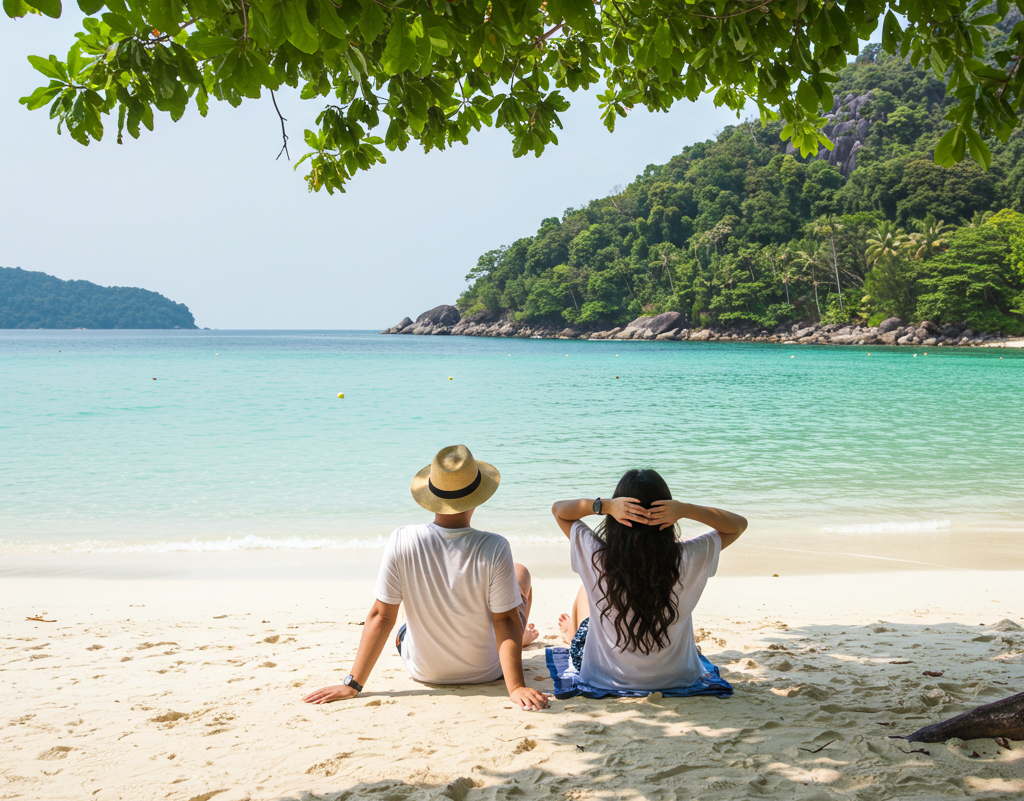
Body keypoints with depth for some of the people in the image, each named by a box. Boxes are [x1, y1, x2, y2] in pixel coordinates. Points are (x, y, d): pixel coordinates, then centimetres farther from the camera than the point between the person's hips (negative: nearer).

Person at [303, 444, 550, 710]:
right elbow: (505, 621, -25)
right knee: (520, 572, 23)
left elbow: (381, 616, -18)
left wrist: (352, 684, -11)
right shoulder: (494, 549, -28)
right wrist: (516, 687, -19)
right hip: (486, 672, -1)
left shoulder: (402, 542, -23)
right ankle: (524, 636, 56)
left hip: (424, 671, 2)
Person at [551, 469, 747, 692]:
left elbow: (558, 510, -7)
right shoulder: (685, 559, -24)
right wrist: (686, 510, -23)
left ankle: (573, 635, 64)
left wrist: (604, 505, -26)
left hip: (605, 678, -1)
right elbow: (738, 525, -6)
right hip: (674, 679, 1)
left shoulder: (597, 557, -25)